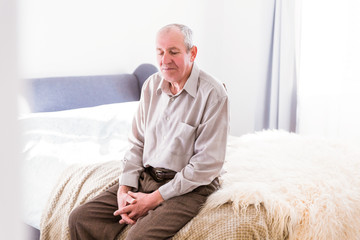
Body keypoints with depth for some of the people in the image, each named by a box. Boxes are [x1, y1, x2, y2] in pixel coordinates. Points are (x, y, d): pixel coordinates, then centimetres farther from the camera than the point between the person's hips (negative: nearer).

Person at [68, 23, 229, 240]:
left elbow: (208, 163, -16)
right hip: (145, 177, 6)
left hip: (188, 187, -6)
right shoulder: (151, 85, 7)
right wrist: (124, 189, -3)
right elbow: (137, 143, 12)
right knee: (80, 219, -6)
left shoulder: (213, 94, -14)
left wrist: (154, 199, -16)